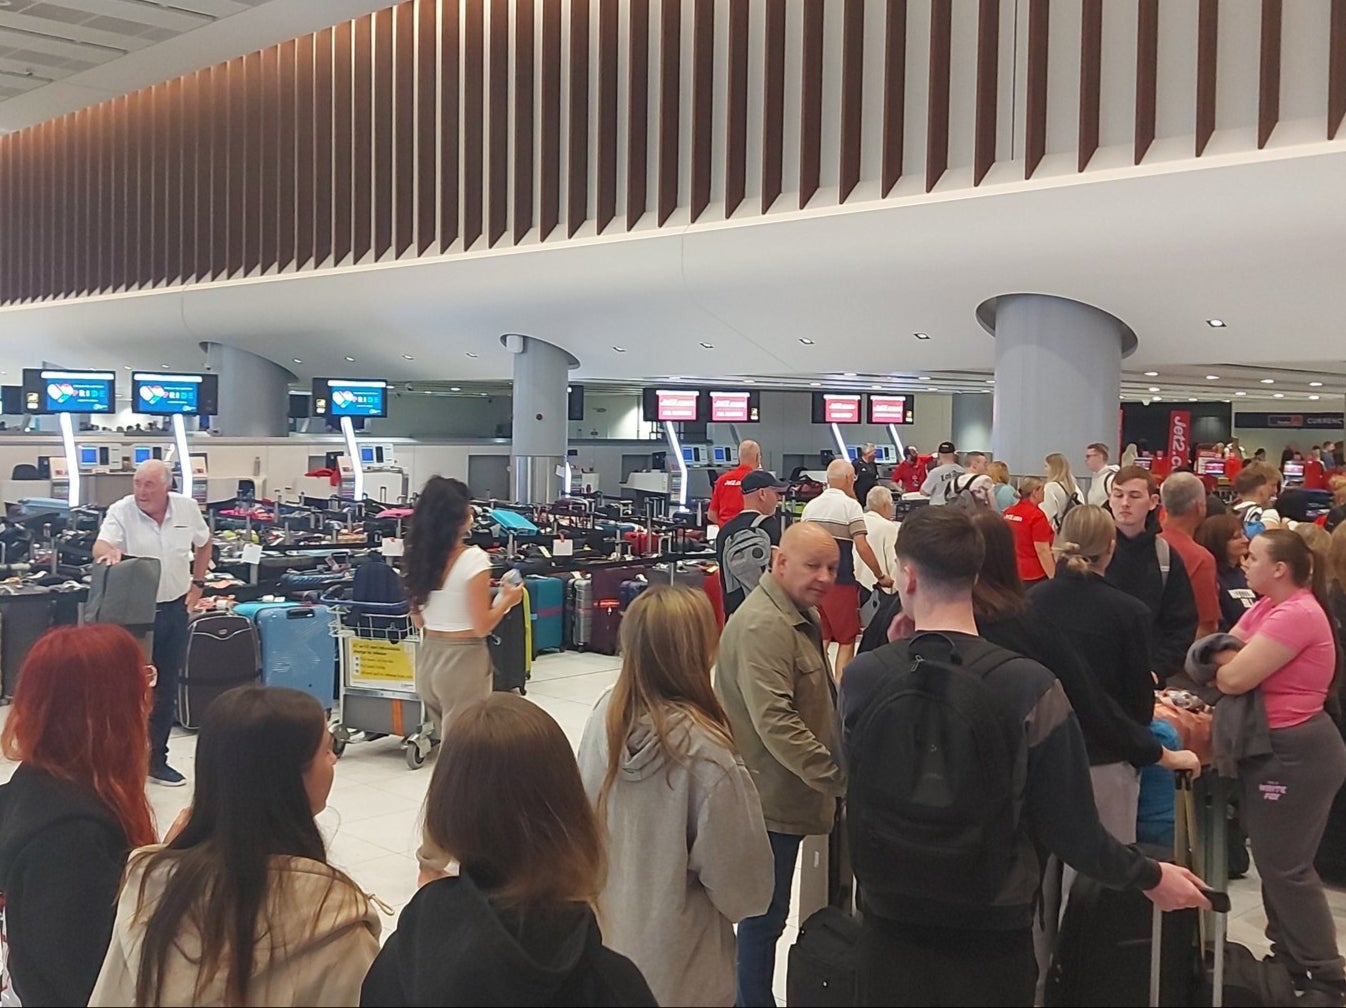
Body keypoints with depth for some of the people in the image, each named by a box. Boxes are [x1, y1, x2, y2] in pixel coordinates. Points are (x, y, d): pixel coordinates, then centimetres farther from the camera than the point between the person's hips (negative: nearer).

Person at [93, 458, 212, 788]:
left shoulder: (187, 507, -1)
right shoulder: (121, 511, -11)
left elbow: (203, 544, 15)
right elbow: (100, 546, -27)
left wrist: (197, 584, 10)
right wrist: (107, 550, -50)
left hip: (175, 608, 4)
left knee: (167, 687, 11)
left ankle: (156, 759, 23)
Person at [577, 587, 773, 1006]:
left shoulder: (605, 716, -12)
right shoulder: (704, 751, -27)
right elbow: (744, 883, -17)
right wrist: (747, 899, 5)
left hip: (605, 940, 5)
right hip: (677, 969, -5)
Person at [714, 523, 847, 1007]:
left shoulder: (801, 614, 12)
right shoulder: (764, 625, -22)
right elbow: (774, 721, -29)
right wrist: (837, 776, -29)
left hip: (785, 793, 10)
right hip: (769, 797, -10)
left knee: (767, 912, 21)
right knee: (764, 914, 3)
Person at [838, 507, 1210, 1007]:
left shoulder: (861, 677, -13)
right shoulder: (1030, 686, -18)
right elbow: (1066, 826, -13)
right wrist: (1150, 876, 5)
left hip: (890, 925, 1)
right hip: (991, 930, -1)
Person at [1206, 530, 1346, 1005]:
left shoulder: (1298, 614, -22)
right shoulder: (1268, 607, 10)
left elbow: (1232, 679, -24)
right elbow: (1222, 653, 5)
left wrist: (1228, 658, -4)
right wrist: (1232, 655, -16)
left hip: (1297, 752, -10)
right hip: (1272, 747, 10)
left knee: (1285, 867, -1)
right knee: (1273, 860, 17)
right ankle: (1289, 959, 30)